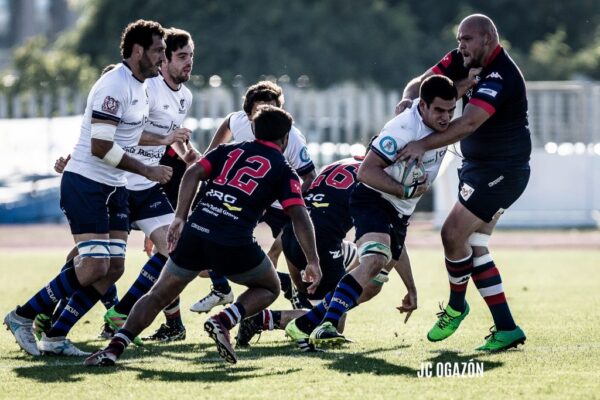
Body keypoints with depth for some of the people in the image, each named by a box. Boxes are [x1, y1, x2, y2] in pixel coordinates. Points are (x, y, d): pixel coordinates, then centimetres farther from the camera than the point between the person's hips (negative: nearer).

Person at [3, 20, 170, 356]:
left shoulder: (142, 88, 12)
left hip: (114, 188, 9)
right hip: (85, 185, -9)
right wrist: (147, 171, -18)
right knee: (94, 268, -15)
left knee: (113, 268, 1)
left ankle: (55, 337, 6)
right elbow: (100, 147, -23)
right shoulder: (114, 85, -18)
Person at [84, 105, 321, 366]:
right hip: (235, 244, -3)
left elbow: (193, 173, 7)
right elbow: (298, 215, 1)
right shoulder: (284, 171, 14)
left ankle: (115, 348, -4)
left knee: (158, 296, 15)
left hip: (196, 231, 3)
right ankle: (224, 320, -5)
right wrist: (313, 261, 1)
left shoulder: (228, 151, 23)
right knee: (269, 288, 23)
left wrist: (179, 218, 3)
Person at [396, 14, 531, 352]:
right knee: (474, 246, 5)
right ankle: (507, 329, 5)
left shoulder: (500, 75, -23)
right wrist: (409, 97, -17)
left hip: (503, 171, -9)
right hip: (479, 168, 9)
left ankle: (456, 306, 12)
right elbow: (425, 81, 6)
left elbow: (469, 123, -32)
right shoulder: (466, 61, 5)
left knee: (454, 234, -12)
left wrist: (424, 145, -34)